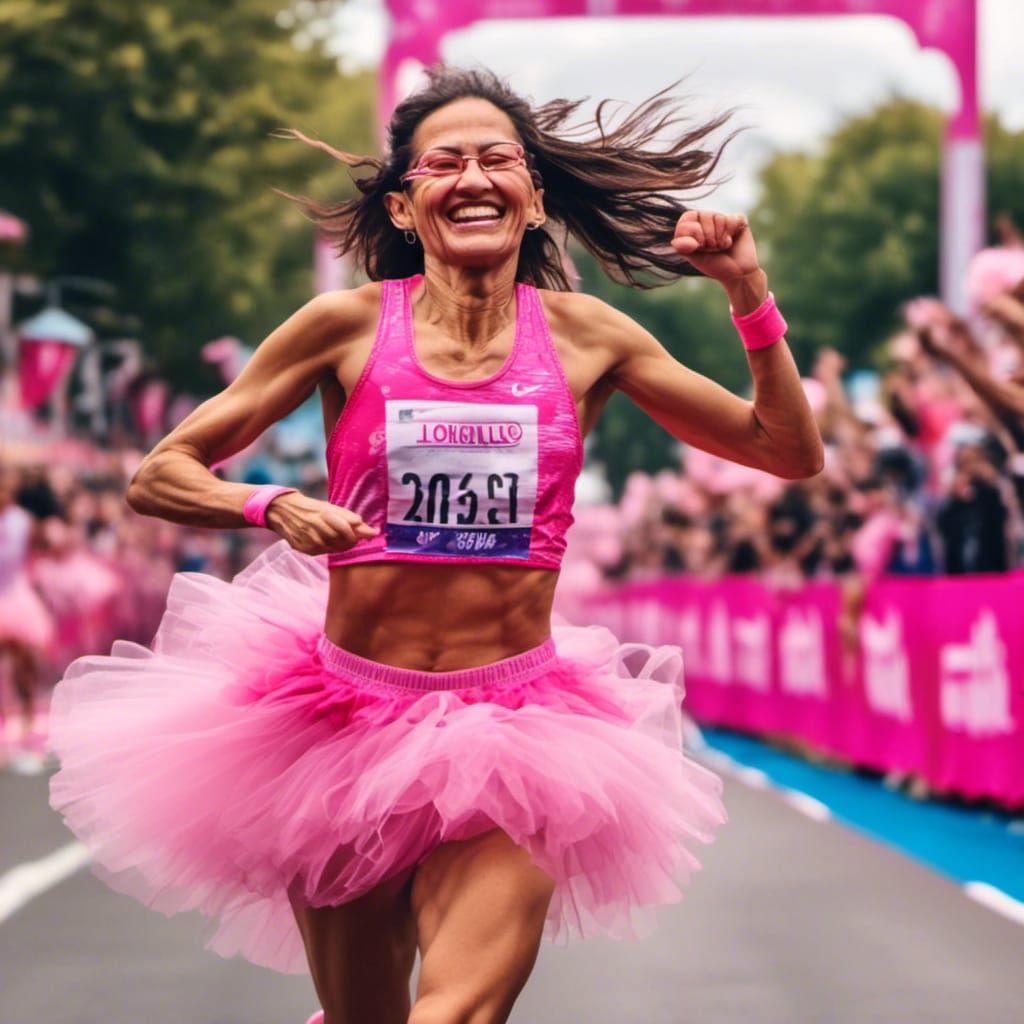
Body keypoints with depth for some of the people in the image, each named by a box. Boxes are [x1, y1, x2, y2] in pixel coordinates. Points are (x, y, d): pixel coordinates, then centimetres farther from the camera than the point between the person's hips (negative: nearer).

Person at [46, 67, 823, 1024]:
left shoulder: (582, 336, 3)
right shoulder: (349, 327, -2)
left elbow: (792, 452, 8)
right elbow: (157, 477, 1)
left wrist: (749, 294, -4)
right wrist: (273, 506, -18)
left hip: (515, 729, 0)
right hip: (346, 719, 0)